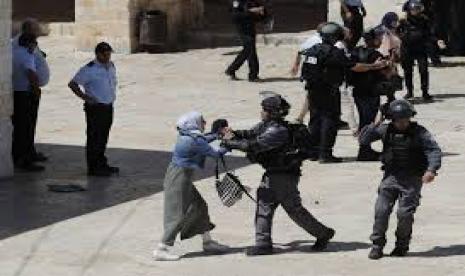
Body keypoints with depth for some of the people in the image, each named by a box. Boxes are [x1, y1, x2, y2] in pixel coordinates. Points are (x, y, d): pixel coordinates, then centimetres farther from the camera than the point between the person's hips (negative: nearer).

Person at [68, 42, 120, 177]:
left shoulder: (111, 66, 10)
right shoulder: (89, 69, -15)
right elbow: (73, 84, -13)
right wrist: (84, 96, -18)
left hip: (108, 107, 8)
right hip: (95, 108, -8)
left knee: (103, 137, 17)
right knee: (94, 137, -4)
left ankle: (102, 164, 28)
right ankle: (93, 167, 1)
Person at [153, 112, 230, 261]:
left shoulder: (187, 136, 5)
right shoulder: (195, 141, -22)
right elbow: (214, 153, -14)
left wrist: (218, 134, 21)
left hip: (183, 177, 10)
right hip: (179, 179, -10)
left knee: (199, 207, 17)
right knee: (177, 215, -5)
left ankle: (208, 242, 27)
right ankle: (161, 250, -3)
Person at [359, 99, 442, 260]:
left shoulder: (419, 132, -7)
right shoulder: (385, 130, 2)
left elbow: (434, 150, -15)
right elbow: (363, 140, 2)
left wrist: (431, 170, -31)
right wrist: (375, 125, -10)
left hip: (412, 179, -3)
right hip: (390, 177, 3)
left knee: (405, 213, -8)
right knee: (381, 210, -7)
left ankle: (402, 245, 12)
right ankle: (377, 245, 6)